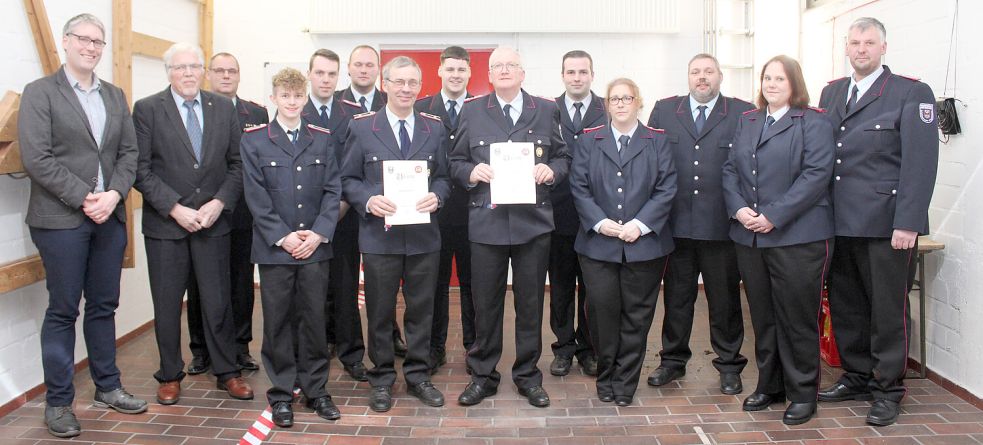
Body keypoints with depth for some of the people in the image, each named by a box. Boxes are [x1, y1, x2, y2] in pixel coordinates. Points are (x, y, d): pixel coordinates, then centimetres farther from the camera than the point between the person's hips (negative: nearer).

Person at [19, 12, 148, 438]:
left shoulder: (115, 96, 14)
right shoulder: (39, 92, -2)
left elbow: (129, 152, 9)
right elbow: (36, 158, -11)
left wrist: (113, 195, -7)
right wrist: (84, 199, -16)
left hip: (109, 216, 5)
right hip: (61, 219, -5)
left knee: (104, 305, 13)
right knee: (62, 310, 2)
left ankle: (107, 386, 26)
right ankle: (58, 401, 14)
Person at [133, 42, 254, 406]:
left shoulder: (224, 108, 5)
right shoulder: (147, 109, -2)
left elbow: (236, 164, 5)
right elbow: (141, 169, -6)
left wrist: (219, 202, -8)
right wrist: (175, 209, -14)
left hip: (213, 221, 2)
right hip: (165, 223, -1)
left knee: (218, 301, 6)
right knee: (167, 304, 8)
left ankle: (227, 372, 20)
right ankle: (170, 375, 24)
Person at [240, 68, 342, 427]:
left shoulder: (323, 139, 8)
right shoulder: (254, 140, 3)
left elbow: (333, 190, 3)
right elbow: (256, 196, -3)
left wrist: (318, 233, -9)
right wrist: (283, 237, -11)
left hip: (315, 246, 2)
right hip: (274, 247, -1)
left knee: (314, 318, 7)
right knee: (277, 321, 5)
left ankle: (315, 389, 20)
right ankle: (281, 394, 17)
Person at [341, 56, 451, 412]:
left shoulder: (434, 128, 8)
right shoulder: (361, 127, 1)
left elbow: (443, 176, 10)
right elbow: (348, 179, 2)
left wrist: (436, 196, -11)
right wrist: (368, 200, -16)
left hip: (424, 234, 2)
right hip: (380, 234, -2)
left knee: (421, 309, 10)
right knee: (380, 312, 8)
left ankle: (418, 376, 25)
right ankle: (382, 379, 22)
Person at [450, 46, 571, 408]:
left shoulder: (546, 111, 9)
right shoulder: (472, 112, 7)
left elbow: (563, 157, 11)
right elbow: (456, 162, 9)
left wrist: (552, 170, -9)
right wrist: (471, 171, -12)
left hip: (534, 220, 1)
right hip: (486, 220, 0)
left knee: (530, 302, 9)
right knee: (485, 303, 6)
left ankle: (528, 375, 24)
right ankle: (482, 375, 21)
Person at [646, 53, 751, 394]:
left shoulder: (743, 114, 2)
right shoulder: (664, 110, 8)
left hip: (722, 223, -1)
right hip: (676, 222, 2)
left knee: (724, 299, 9)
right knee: (677, 296, 12)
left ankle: (729, 366, 23)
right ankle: (673, 360, 26)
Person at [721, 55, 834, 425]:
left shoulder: (814, 123, -3)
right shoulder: (747, 122, 16)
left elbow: (816, 175, -13)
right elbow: (730, 169, 11)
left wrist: (774, 216, -18)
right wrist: (738, 208, -6)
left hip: (798, 237, -5)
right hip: (750, 237, 6)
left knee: (797, 318, 2)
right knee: (762, 316, 13)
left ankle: (803, 393, 16)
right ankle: (769, 385, 27)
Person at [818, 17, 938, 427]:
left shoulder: (912, 93, -3)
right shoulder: (830, 93, 14)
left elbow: (920, 162, -10)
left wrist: (907, 223, -16)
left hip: (885, 224, -5)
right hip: (839, 223, 5)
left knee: (887, 309, 4)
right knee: (845, 306, 12)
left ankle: (888, 389, 18)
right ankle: (857, 377, 27)